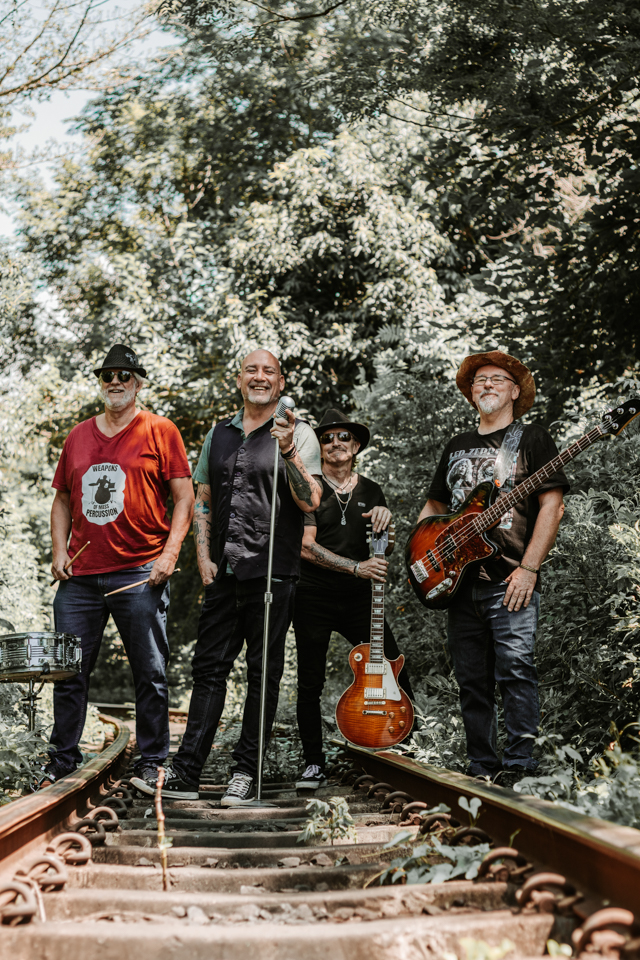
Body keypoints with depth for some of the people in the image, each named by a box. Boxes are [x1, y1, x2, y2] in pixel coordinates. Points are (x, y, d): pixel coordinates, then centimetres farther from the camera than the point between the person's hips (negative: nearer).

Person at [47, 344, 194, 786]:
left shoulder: (159, 431, 2)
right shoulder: (78, 436, 15)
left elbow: (184, 496, -2)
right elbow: (63, 499, 21)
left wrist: (170, 552, -11)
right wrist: (59, 549, 7)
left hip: (140, 575, -4)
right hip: (80, 574, 4)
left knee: (151, 674, 1)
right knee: (69, 671, 7)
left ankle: (152, 762, 13)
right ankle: (63, 759, 21)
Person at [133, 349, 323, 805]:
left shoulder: (297, 433, 0)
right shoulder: (219, 434, 15)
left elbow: (311, 502, -11)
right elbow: (203, 499, 18)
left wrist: (288, 453, -23)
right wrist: (204, 556, 6)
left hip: (272, 573, -4)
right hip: (223, 573, 4)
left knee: (263, 672, 2)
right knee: (209, 667, 4)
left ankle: (247, 773, 10)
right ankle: (185, 774, 7)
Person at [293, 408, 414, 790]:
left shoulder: (371, 491, 12)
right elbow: (306, 546, -11)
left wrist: (385, 517, -13)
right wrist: (357, 568, -18)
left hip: (359, 599, 3)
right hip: (314, 599, -3)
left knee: (398, 676, -3)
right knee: (310, 684, 2)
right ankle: (314, 765, 15)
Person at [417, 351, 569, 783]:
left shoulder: (531, 437, 4)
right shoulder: (457, 447, 21)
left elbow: (553, 506, -5)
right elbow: (433, 506, 27)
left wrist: (529, 569, -15)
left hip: (511, 581, -5)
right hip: (460, 581, 6)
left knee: (515, 670, -14)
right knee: (472, 681, 7)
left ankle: (518, 766, -8)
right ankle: (482, 769, 14)